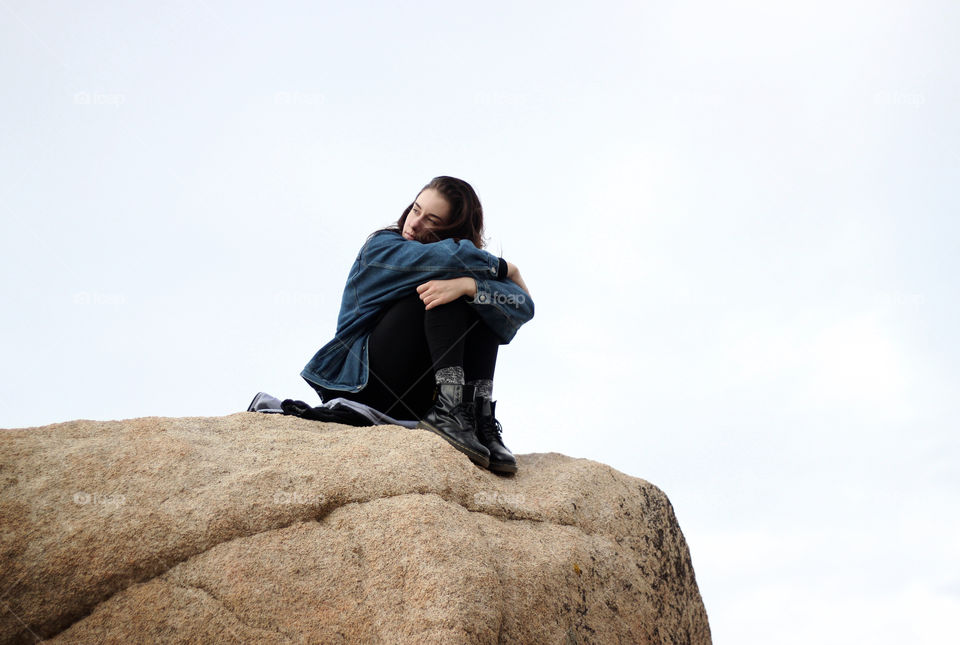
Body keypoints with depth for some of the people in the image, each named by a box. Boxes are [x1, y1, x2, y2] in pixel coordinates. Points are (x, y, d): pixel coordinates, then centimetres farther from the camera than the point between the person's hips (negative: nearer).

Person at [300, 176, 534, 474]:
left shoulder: (474, 269, 6)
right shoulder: (382, 246, -4)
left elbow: (524, 308, -15)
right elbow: (448, 258, -24)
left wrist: (469, 285, -33)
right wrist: (503, 268, -8)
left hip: (418, 398, 4)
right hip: (365, 381, -4)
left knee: (484, 301, -12)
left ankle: (479, 413, -25)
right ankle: (450, 409, -34)